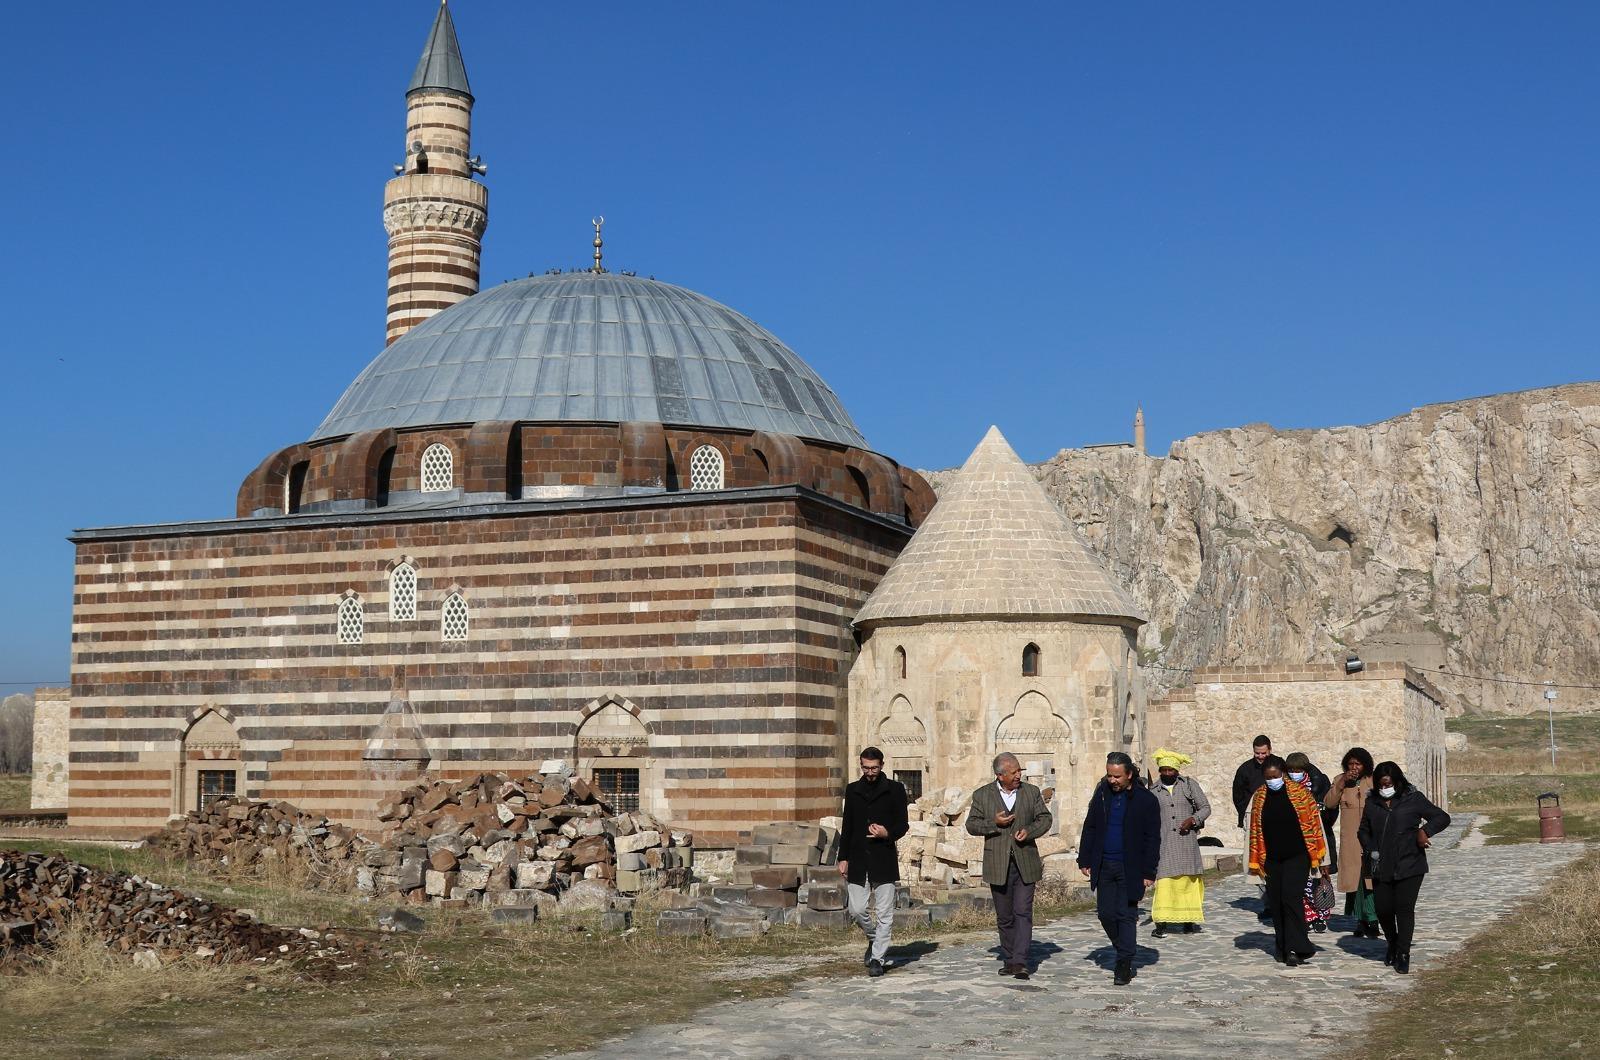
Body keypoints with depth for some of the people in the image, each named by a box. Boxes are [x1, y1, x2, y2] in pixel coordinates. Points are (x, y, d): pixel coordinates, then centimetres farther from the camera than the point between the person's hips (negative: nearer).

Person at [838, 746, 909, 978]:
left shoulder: (894, 789, 2)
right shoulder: (853, 790, 11)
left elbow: (903, 824, 3)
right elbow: (847, 827, 14)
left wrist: (888, 833, -18)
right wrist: (843, 858, 9)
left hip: (884, 861, -3)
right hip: (858, 861, 3)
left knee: (884, 913, -2)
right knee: (856, 910, 1)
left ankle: (877, 958, 6)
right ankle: (874, 939, 28)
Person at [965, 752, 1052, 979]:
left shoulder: (1031, 792, 6)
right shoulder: (982, 795, 3)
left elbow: (1045, 818, 10)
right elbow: (971, 825, 3)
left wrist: (1029, 831, -9)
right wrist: (994, 823, -14)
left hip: (1025, 864, 0)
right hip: (998, 865, 0)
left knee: (1023, 913, -10)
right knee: (1004, 917, 7)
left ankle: (1020, 962, -13)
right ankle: (1008, 960, 18)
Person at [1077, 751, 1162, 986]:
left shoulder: (1145, 800, -7)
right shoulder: (1102, 794, 5)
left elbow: (1152, 839, -6)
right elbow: (1090, 828, 12)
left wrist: (1149, 872, -9)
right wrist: (1085, 860, 7)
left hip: (1130, 868, -4)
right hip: (1104, 866, 4)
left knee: (1126, 915, -3)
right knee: (1106, 914, 6)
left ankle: (1124, 965, 4)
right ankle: (1125, 952, 27)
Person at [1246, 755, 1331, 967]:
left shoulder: (1300, 793, -4)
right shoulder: (1258, 797, 5)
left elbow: (1315, 824, -2)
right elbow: (1253, 830, 9)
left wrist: (1321, 859, -3)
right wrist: (1254, 862, 8)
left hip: (1297, 857, -4)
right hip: (1271, 860, 4)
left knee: (1291, 899, -15)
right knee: (1275, 905, 7)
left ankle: (1295, 948, -12)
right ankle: (1283, 948, 19)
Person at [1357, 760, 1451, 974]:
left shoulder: (1413, 799, 0)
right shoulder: (1372, 803, 10)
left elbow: (1442, 817, 2)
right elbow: (1363, 830, 21)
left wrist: (1425, 831, -15)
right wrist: (1370, 849, 3)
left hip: (1409, 866, -3)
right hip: (1381, 867, 4)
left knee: (1404, 908, -8)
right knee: (1382, 908, 3)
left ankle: (1403, 954, 2)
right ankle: (1393, 944, 29)